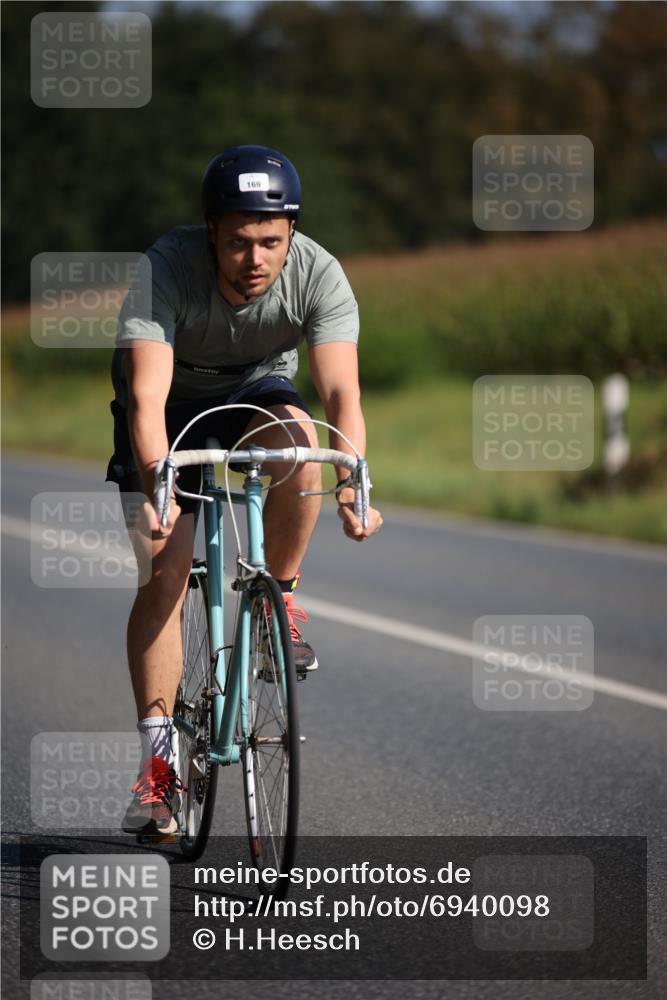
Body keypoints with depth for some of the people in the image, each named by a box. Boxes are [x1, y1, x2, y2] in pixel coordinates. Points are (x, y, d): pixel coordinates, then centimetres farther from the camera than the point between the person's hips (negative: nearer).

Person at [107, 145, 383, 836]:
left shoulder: (318, 275, -28)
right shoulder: (165, 268, -33)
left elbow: (341, 391, -35)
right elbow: (146, 395, -41)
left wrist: (352, 484, -51)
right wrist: (157, 485, -57)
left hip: (256, 392, 1)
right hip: (172, 403, -1)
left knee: (297, 439, -35)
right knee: (163, 576, -13)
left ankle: (278, 598, -12)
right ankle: (156, 751, -6)